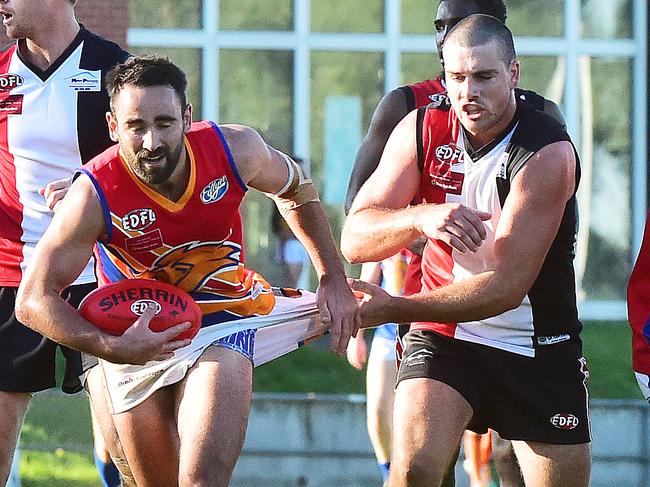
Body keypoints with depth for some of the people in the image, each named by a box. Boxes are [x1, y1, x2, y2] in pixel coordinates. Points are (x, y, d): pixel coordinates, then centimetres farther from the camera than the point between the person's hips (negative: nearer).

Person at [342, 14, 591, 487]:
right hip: (443, 337, 1)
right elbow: (354, 240, -11)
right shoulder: (423, 129, -7)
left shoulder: (547, 154, -20)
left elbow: (507, 286, -25)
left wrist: (393, 309, -32)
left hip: (539, 349, -1)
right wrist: (420, 217, -32)